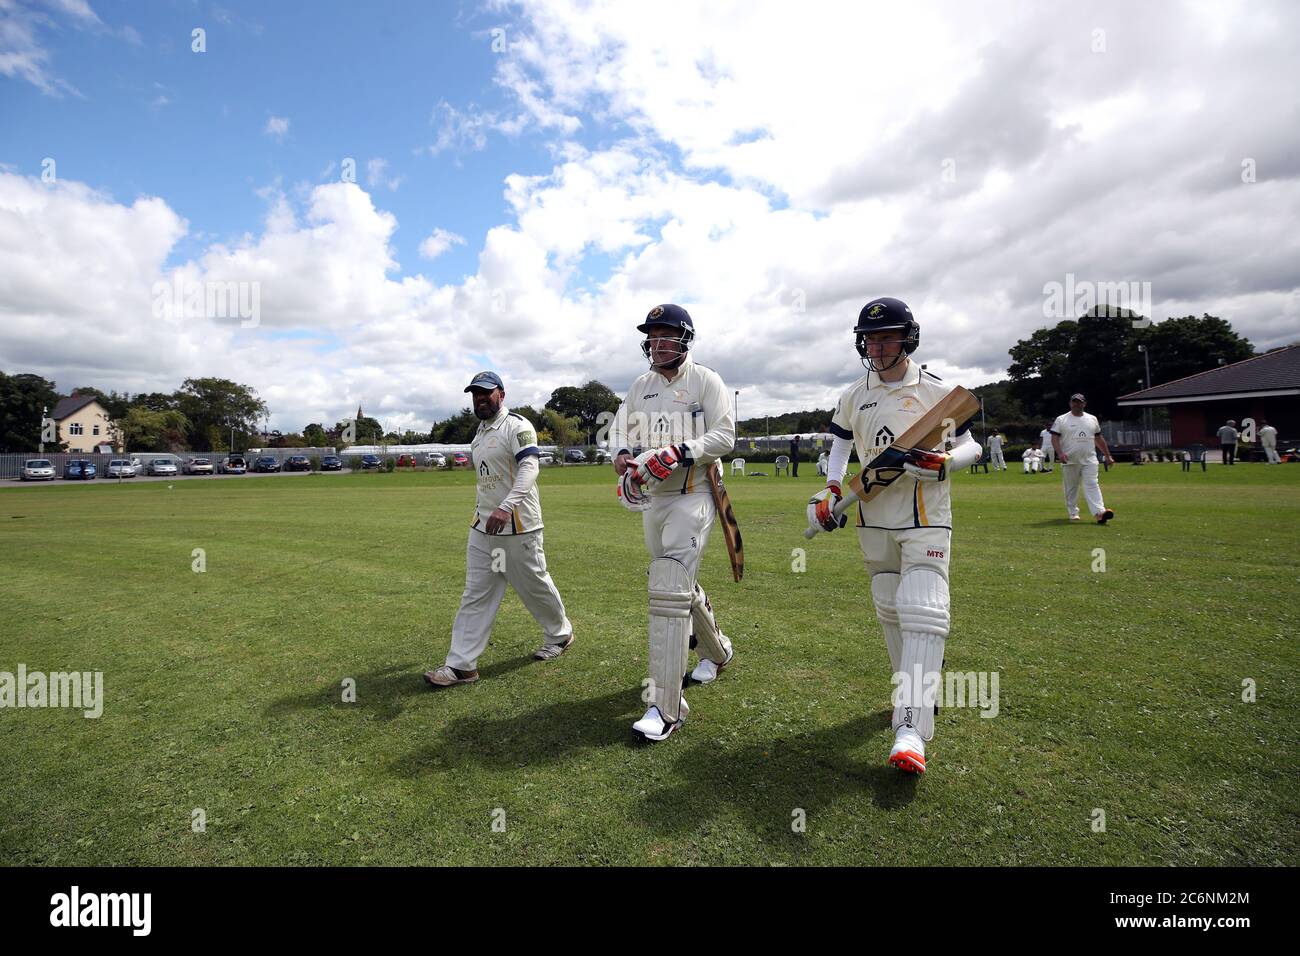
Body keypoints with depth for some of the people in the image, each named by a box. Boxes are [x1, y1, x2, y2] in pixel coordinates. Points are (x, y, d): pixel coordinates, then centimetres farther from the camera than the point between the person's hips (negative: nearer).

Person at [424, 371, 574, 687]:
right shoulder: (480, 433, 16)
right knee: (475, 595, 5)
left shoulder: (517, 426, -12)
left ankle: (560, 635, 32)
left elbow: (529, 468, -25)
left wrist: (506, 507, -38)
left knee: (536, 585, 8)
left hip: (518, 525, -8)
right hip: (483, 526, 8)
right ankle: (461, 664, 8)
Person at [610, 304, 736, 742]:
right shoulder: (641, 386, 13)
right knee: (681, 584, 19)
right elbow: (620, 427, 15)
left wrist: (682, 452, -25)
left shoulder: (705, 381, -4)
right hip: (651, 498, 7)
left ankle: (666, 707, -11)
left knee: (668, 591, -17)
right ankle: (717, 650, 45)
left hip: (692, 496, -7)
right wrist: (622, 453, -8)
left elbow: (724, 436, -11)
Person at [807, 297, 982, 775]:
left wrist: (941, 463, -17)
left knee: (922, 611, -15)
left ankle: (911, 728, -17)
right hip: (874, 519, 4)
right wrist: (830, 490, 1)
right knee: (890, 610, 12)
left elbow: (970, 446, 4)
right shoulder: (853, 396, 9)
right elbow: (839, 447, 17)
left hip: (926, 519, -4)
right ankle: (917, 687, 32)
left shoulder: (935, 390, -1)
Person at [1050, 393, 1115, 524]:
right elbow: (1054, 438, -6)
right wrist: (1060, 453, -23)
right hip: (1070, 461, -2)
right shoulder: (1061, 420, 1)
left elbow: (1099, 439, 19)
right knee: (1071, 487, 7)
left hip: (1089, 460, 2)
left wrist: (1108, 456, 18)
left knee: (1092, 485, -10)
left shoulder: (1092, 419, 13)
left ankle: (1100, 512, -20)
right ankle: (1073, 512, 18)